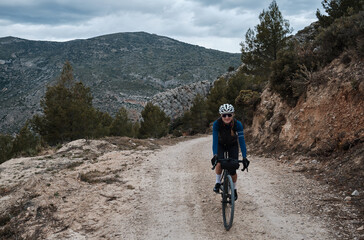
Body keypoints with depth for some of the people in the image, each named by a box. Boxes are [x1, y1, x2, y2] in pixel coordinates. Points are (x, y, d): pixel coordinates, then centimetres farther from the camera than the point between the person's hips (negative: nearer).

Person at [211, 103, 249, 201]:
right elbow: (215, 140, -35)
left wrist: (244, 158, -41)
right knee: (219, 162, -29)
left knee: (232, 170, -7)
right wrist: (215, 155, -48)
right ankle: (218, 182, -5)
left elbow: (241, 141, -32)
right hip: (220, 144, 0)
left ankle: (234, 189, 19)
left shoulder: (237, 124, -31)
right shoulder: (217, 124, -31)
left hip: (233, 145, 0)